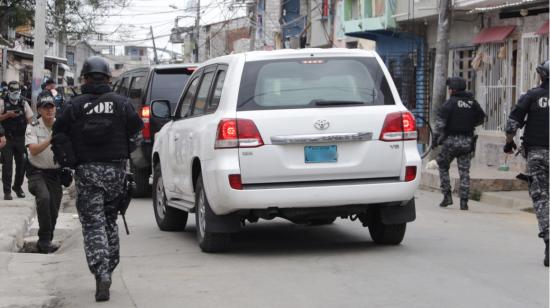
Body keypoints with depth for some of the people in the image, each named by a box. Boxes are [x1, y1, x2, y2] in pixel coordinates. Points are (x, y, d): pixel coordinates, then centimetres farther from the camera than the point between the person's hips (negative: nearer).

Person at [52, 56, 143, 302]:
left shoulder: (76, 105, -3)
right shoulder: (121, 103, 0)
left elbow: (58, 132, -1)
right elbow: (137, 126, 1)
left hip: (86, 171, -2)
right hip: (115, 170, 2)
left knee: (92, 223, -2)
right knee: (110, 219, 18)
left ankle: (101, 273, -18)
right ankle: (109, 268, 21)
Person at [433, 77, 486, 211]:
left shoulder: (450, 103, -8)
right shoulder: (472, 103, 6)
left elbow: (440, 122, -15)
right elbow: (481, 118, 18)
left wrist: (436, 137, -8)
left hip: (451, 140, -4)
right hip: (467, 142, 4)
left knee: (443, 167, 15)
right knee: (464, 172, 7)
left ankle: (447, 196, 6)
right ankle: (464, 202, 3)